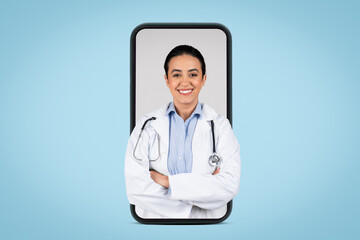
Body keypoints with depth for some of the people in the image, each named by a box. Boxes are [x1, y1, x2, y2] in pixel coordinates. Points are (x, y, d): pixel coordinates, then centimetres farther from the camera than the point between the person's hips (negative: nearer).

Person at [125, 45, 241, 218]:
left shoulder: (220, 126, 4)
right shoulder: (147, 125, 3)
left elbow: (230, 185, -8)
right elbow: (135, 188, -8)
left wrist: (168, 181, -11)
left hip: (208, 217, 0)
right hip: (156, 217, 0)